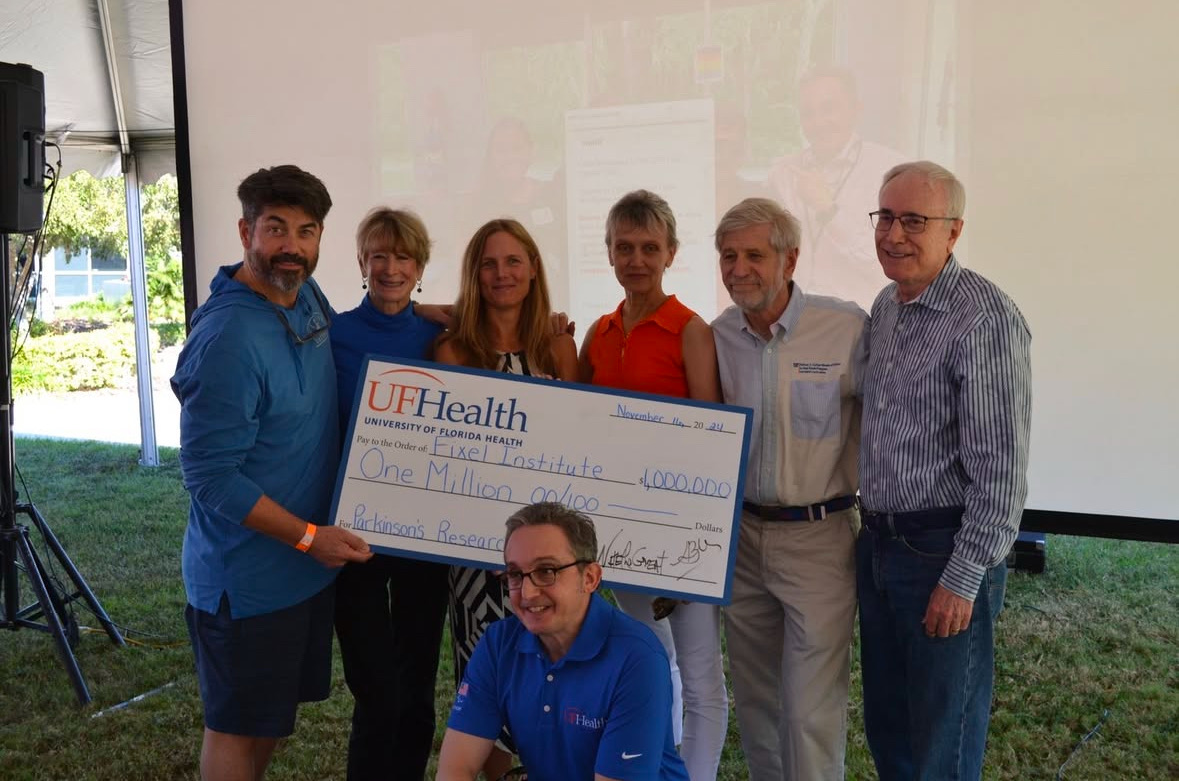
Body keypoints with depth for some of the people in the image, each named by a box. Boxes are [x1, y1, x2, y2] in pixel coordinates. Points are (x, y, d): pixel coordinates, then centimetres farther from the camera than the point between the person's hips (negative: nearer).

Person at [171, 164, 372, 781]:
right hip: (247, 578, -8)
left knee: (280, 708, 22)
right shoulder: (228, 338, -25)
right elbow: (210, 476, -23)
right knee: (238, 726, 9)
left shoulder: (309, 298, 1)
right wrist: (308, 537, -21)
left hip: (307, 564, 8)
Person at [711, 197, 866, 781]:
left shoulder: (847, 327, -13)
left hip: (818, 536, -4)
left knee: (812, 711, -1)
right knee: (755, 700, 17)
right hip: (742, 533, 5)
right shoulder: (718, 336, 1)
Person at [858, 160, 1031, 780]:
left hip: (945, 549, -8)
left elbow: (1001, 467, -20)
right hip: (878, 543, 8)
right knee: (886, 726, 19)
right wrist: (872, 530, 15)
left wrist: (963, 580, -19)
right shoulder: (885, 307, 9)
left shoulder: (985, 318, -17)